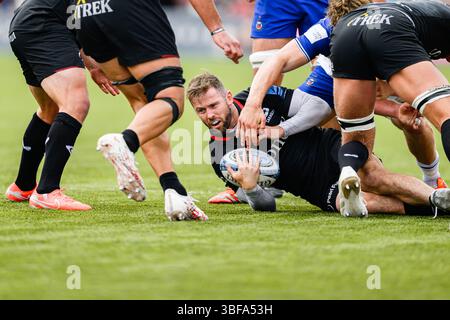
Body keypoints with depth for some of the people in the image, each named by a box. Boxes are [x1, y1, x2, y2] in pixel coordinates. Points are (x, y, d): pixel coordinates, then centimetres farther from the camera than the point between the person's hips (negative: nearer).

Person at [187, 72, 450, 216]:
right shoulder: (220, 157, 1)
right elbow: (265, 205, 2)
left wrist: (279, 130, -14)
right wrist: (249, 187, -22)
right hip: (319, 191, 0)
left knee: (374, 178, -34)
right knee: (359, 200, -32)